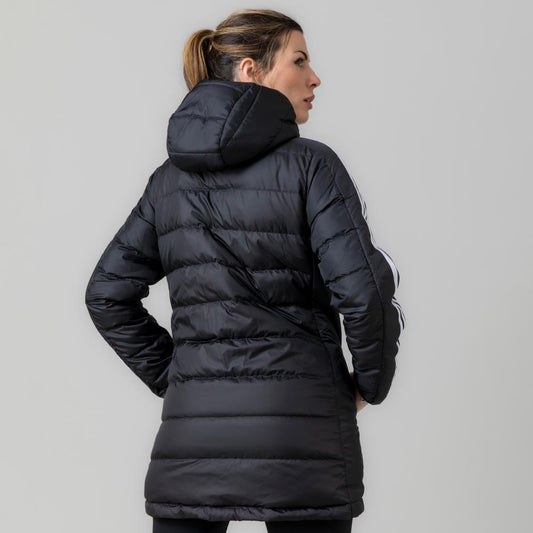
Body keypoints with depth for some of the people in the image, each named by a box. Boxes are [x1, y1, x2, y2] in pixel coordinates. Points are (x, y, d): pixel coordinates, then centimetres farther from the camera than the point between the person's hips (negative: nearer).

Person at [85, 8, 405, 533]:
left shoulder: (170, 176, 10)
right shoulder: (309, 164, -5)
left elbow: (107, 294, 12)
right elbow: (362, 289, -13)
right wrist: (371, 383, 3)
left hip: (192, 431, 5)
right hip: (301, 424, -4)